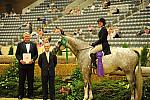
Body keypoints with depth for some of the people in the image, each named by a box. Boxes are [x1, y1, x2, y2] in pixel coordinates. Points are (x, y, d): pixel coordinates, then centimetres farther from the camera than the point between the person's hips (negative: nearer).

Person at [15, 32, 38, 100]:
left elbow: (36, 54, 7)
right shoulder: (20, 44, 5)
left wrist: (33, 60, -10)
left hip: (30, 64, 1)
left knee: (30, 80, 6)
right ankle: (20, 94, 12)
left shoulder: (33, 45, 8)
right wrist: (20, 60, -12)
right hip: (22, 64, -1)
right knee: (21, 80, 4)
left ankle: (30, 94, 15)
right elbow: (17, 54, 4)